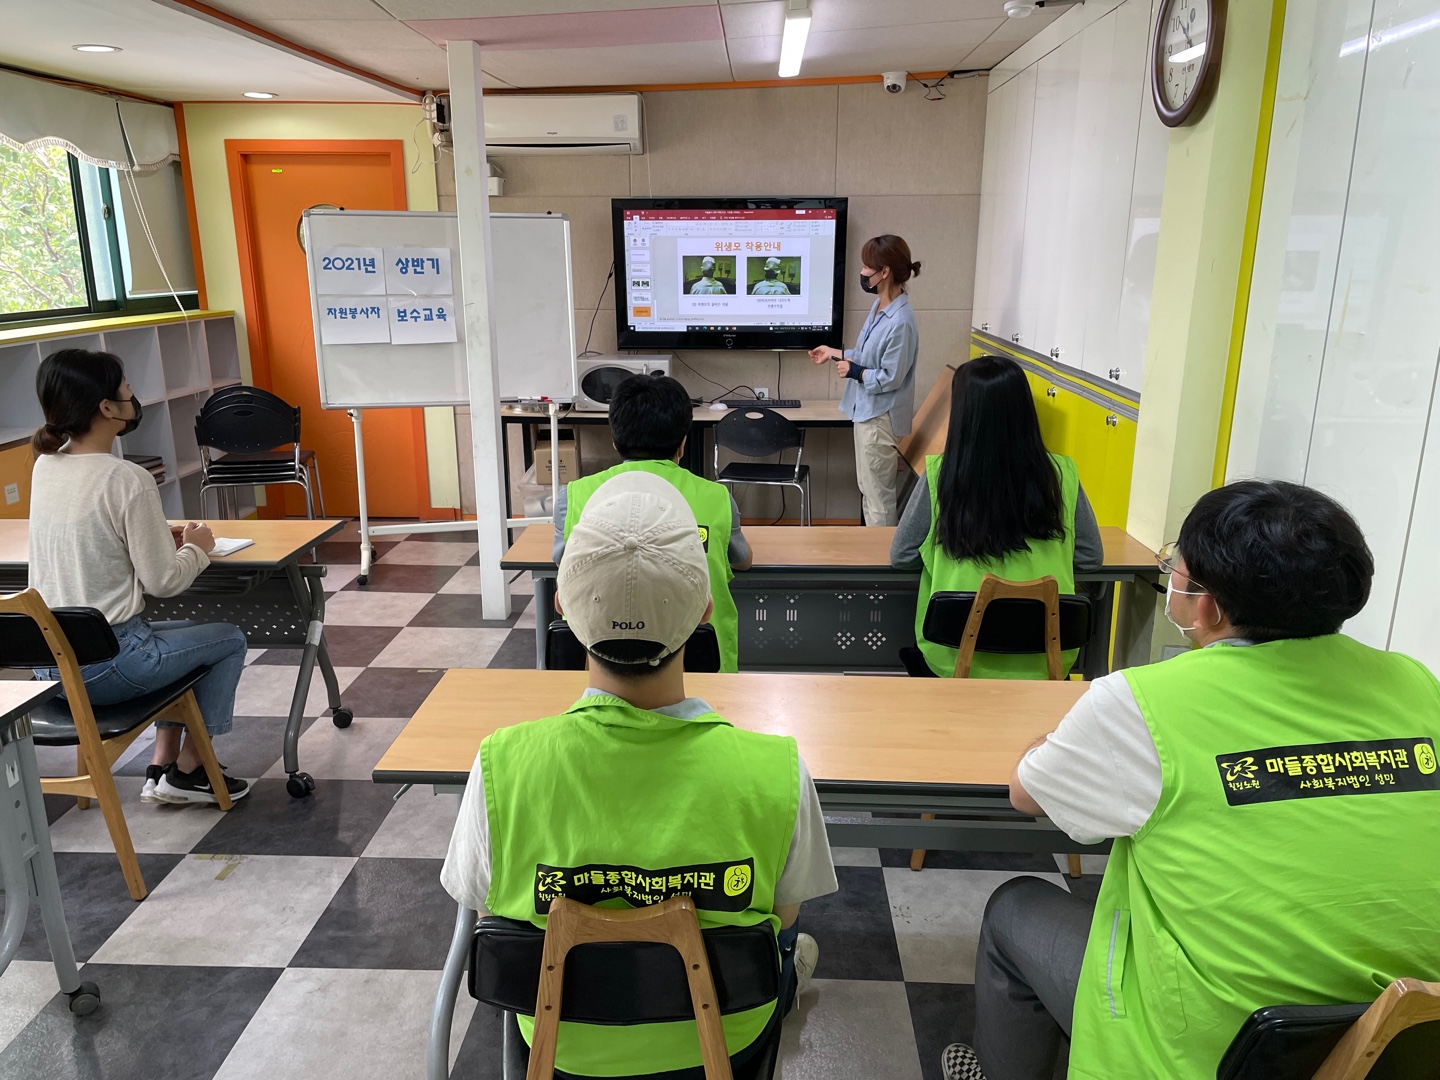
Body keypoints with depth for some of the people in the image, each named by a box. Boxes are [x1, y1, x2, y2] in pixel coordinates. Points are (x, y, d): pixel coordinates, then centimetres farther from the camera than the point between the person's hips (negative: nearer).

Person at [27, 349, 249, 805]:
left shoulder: (44, 467, 3)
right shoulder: (127, 479, -20)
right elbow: (163, 581, -16)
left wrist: (161, 538, 9)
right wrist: (197, 549, 3)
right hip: (103, 668, -8)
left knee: (187, 633, 30)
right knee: (229, 639, 16)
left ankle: (161, 769, 29)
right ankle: (187, 771, 20)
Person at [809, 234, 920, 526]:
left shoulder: (900, 322, -24)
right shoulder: (878, 306, 6)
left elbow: (890, 378, -23)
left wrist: (853, 371, -12)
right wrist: (835, 353, 16)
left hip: (880, 417, -10)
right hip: (867, 411, 10)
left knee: (878, 495, 2)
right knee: (868, 490, 20)